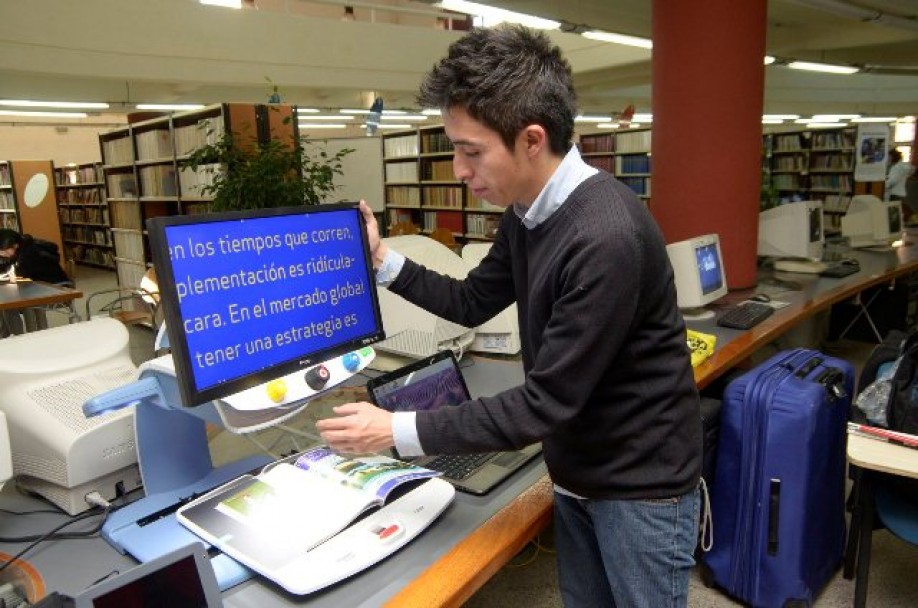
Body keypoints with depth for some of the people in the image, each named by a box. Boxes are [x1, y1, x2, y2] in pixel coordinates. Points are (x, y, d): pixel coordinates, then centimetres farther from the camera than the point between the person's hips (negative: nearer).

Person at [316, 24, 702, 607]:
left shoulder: (606, 237, -31)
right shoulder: (528, 212, -3)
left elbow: (546, 403, -28)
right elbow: (472, 303, 10)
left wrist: (399, 431, -23)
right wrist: (382, 259, -2)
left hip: (640, 481, -7)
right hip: (575, 469, 8)